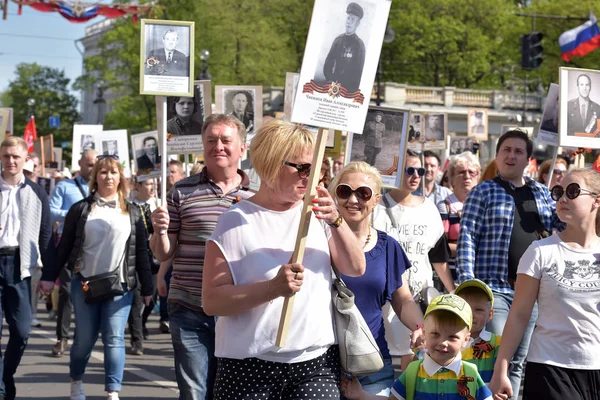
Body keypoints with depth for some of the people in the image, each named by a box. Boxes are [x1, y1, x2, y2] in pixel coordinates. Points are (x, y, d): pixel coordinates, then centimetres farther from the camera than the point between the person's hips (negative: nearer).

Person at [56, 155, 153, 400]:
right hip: (85, 282, 0)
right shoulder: (80, 209, 4)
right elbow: (64, 246, 5)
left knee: (114, 338, -6)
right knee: (84, 338, 5)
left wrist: (147, 288, 5)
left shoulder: (131, 212, 7)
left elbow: (141, 252, 6)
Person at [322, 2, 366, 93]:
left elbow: (358, 72, -6)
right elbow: (328, 64, 10)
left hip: (350, 89, -4)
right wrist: (332, 81, -3)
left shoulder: (359, 45, -5)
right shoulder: (338, 40, 8)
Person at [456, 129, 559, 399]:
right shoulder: (482, 192, 2)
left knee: (518, 363, 10)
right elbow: (466, 237, -5)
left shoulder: (542, 193, 15)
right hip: (494, 287, -5)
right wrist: (467, 281, -16)